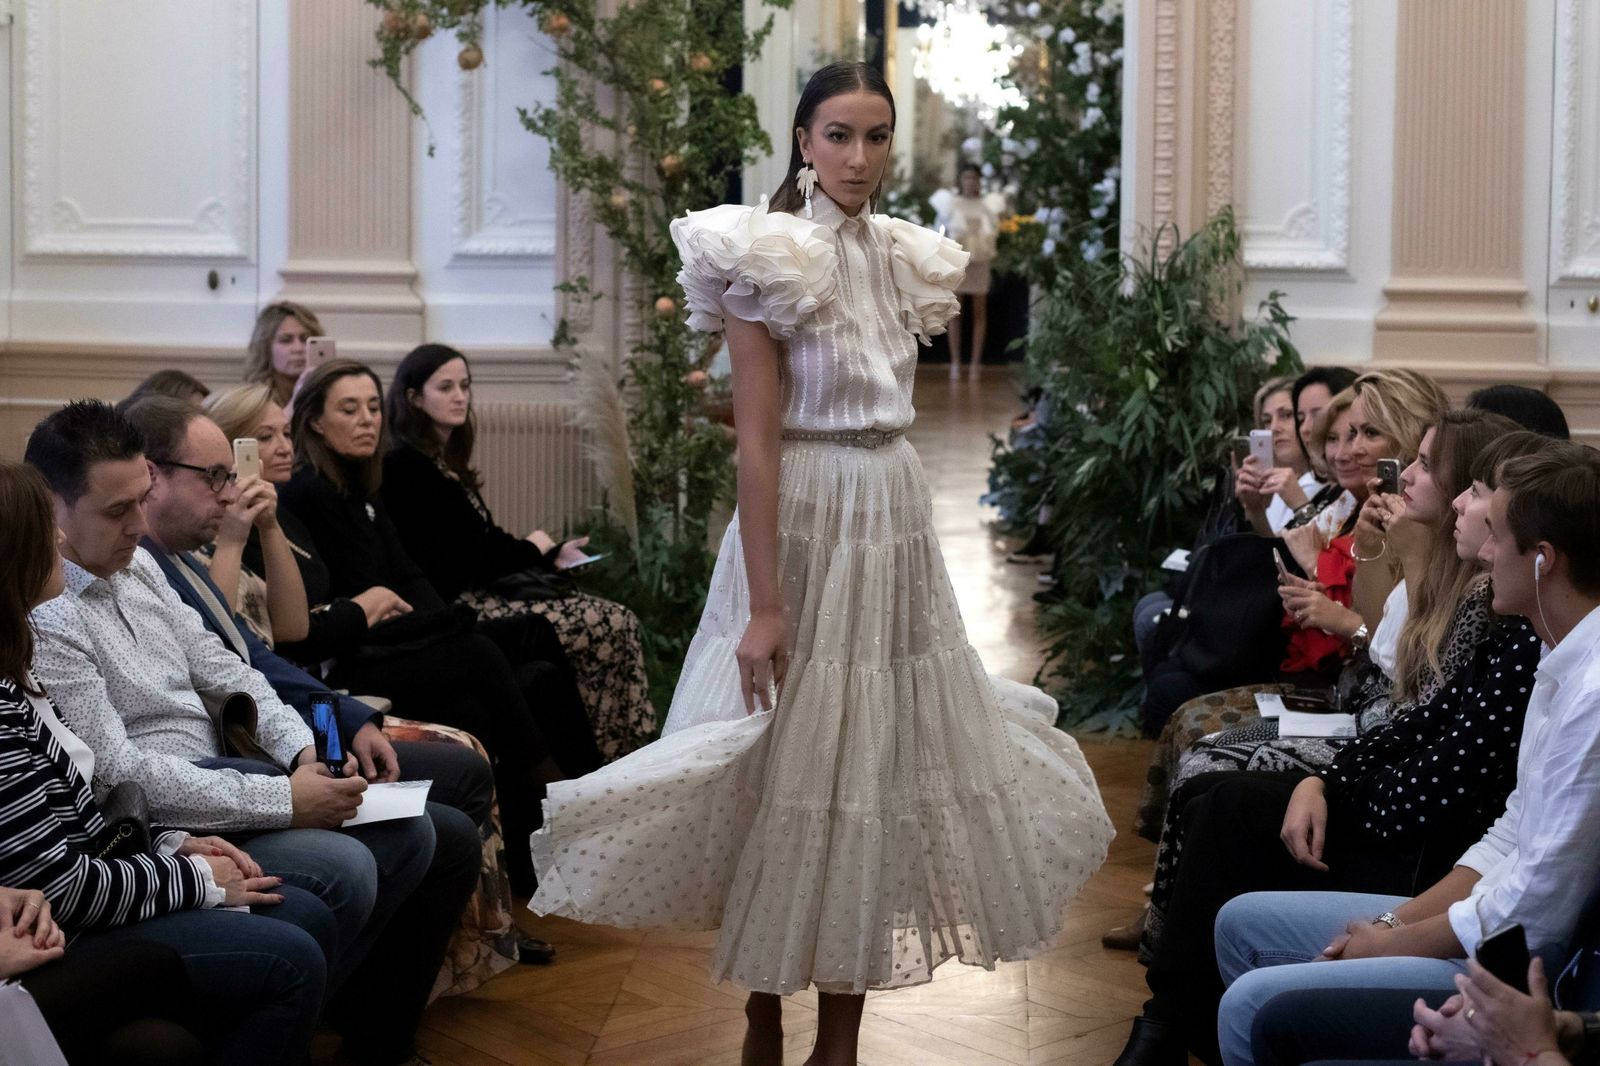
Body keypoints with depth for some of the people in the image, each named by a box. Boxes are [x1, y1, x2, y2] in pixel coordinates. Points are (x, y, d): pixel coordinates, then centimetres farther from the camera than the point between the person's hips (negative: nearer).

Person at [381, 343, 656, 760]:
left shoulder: (445, 460, 18)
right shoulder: (407, 466, -12)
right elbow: (449, 562, -16)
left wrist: (552, 555, 1)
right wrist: (532, 549, -3)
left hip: (485, 589, 9)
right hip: (457, 606, -9)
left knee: (619, 621, -6)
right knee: (607, 628, -18)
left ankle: (629, 751, -9)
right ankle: (602, 754, -9)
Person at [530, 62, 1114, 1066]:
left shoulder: (902, 259, 10)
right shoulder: (770, 258, -9)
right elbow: (757, 438, -14)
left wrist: (902, 532, 14)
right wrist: (763, 605, -18)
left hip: (898, 526, 7)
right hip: (804, 528, -6)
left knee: (882, 762, 9)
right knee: (791, 768, 1)